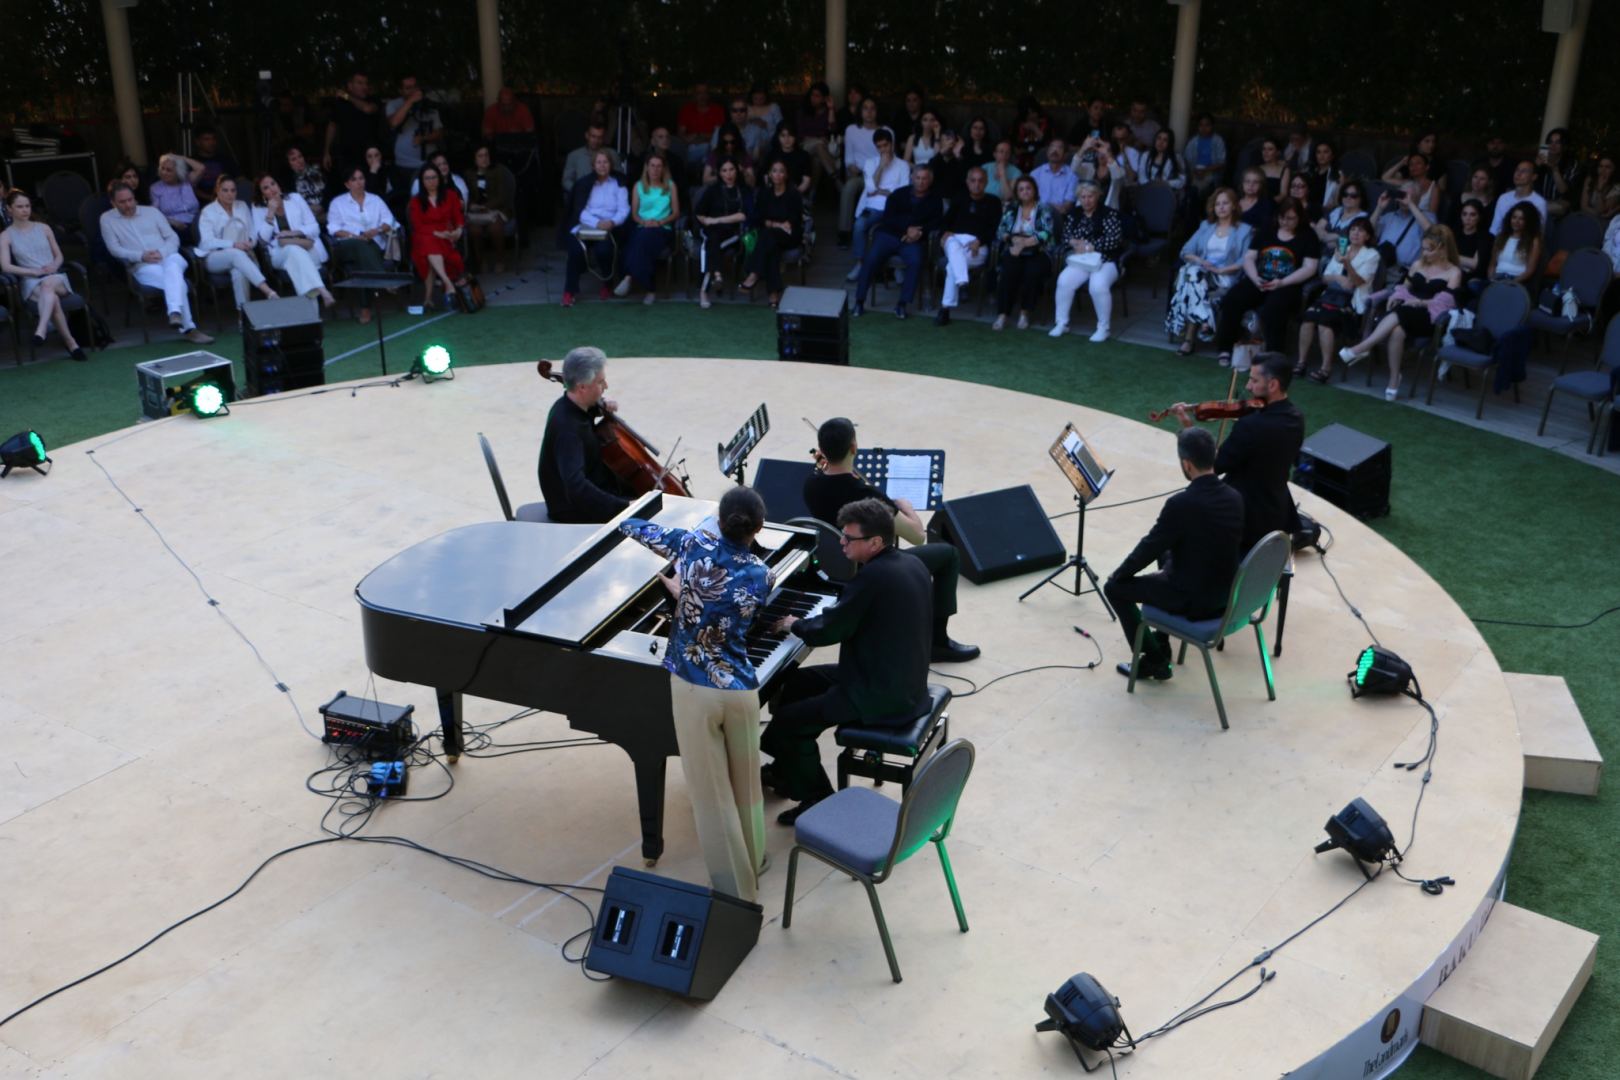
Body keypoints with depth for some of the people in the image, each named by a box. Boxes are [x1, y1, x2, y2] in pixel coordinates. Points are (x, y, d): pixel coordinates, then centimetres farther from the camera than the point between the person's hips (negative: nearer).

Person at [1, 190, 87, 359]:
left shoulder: (44, 228, 15)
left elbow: (59, 255, 19)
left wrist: (53, 266, -5)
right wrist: (34, 271, -14)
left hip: (56, 278, 1)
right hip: (31, 283, -1)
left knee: (48, 284, -38)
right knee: (53, 298, -35)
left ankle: (41, 331, -53)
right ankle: (70, 343, -35)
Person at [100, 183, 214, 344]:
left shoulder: (152, 211, 19)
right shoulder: (107, 219, 13)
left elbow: (173, 238, 14)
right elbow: (115, 249, 3)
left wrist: (162, 253, -8)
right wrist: (141, 256, -13)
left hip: (168, 257, 2)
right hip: (143, 266, -2)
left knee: (172, 269, -38)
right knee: (176, 280, -33)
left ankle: (175, 313, -60)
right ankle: (188, 328, -38)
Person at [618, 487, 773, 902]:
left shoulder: (695, 547, -8)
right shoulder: (762, 577, -6)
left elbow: (631, 526, 5)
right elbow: (721, 608, 6)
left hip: (692, 689, -2)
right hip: (741, 690, 2)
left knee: (713, 795, 8)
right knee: (746, 787, 23)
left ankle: (736, 890, 13)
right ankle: (752, 866, 41)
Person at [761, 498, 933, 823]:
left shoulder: (873, 577, -25)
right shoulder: (912, 564, 4)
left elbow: (827, 631, -20)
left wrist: (793, 625, 0)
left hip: (882, 697, -10)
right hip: (905, 681, 10)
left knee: (788, 721, -8)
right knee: (798, 682, 21)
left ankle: (818, 801, 5)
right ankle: (786, 771, 34)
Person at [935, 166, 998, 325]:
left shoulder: (993, 202, 19)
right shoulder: (959, 201, 29)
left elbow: (995, 228, 4)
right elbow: (946, 221, 15)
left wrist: (979, 241, -16)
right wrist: (945, 233, -9)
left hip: (978, 246, -2)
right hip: (955, 239, 2)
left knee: (952, 265, -32)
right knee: (953, 244, -39)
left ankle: (946, 309, -37)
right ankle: (961, 282, -61)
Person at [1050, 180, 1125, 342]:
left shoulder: (1109, 214, -2)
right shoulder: (1074, 214, 13)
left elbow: (1114, 240, -12)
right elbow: (1065, 237, 10)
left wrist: (1088, 246, -16)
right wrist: (1075, 242, -14)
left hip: (1105, 262, -4)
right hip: (1079, 261, 4)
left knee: (1098, 285, -34)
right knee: (1064, 280, -26)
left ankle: (1103, 328, -17)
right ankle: (1061, 324, -12)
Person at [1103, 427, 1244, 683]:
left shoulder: (1180, 503, -26)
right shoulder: (1234, 497, -4)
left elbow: (1149, 547, -14)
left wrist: (1119, 573, 4)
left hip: (1193, 600, -7)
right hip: (1226, 592, 7)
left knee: (1115, 587, 9)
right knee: (1167, 554, 34)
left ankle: (1154, 659, 12)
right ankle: (1161, 644, 40)